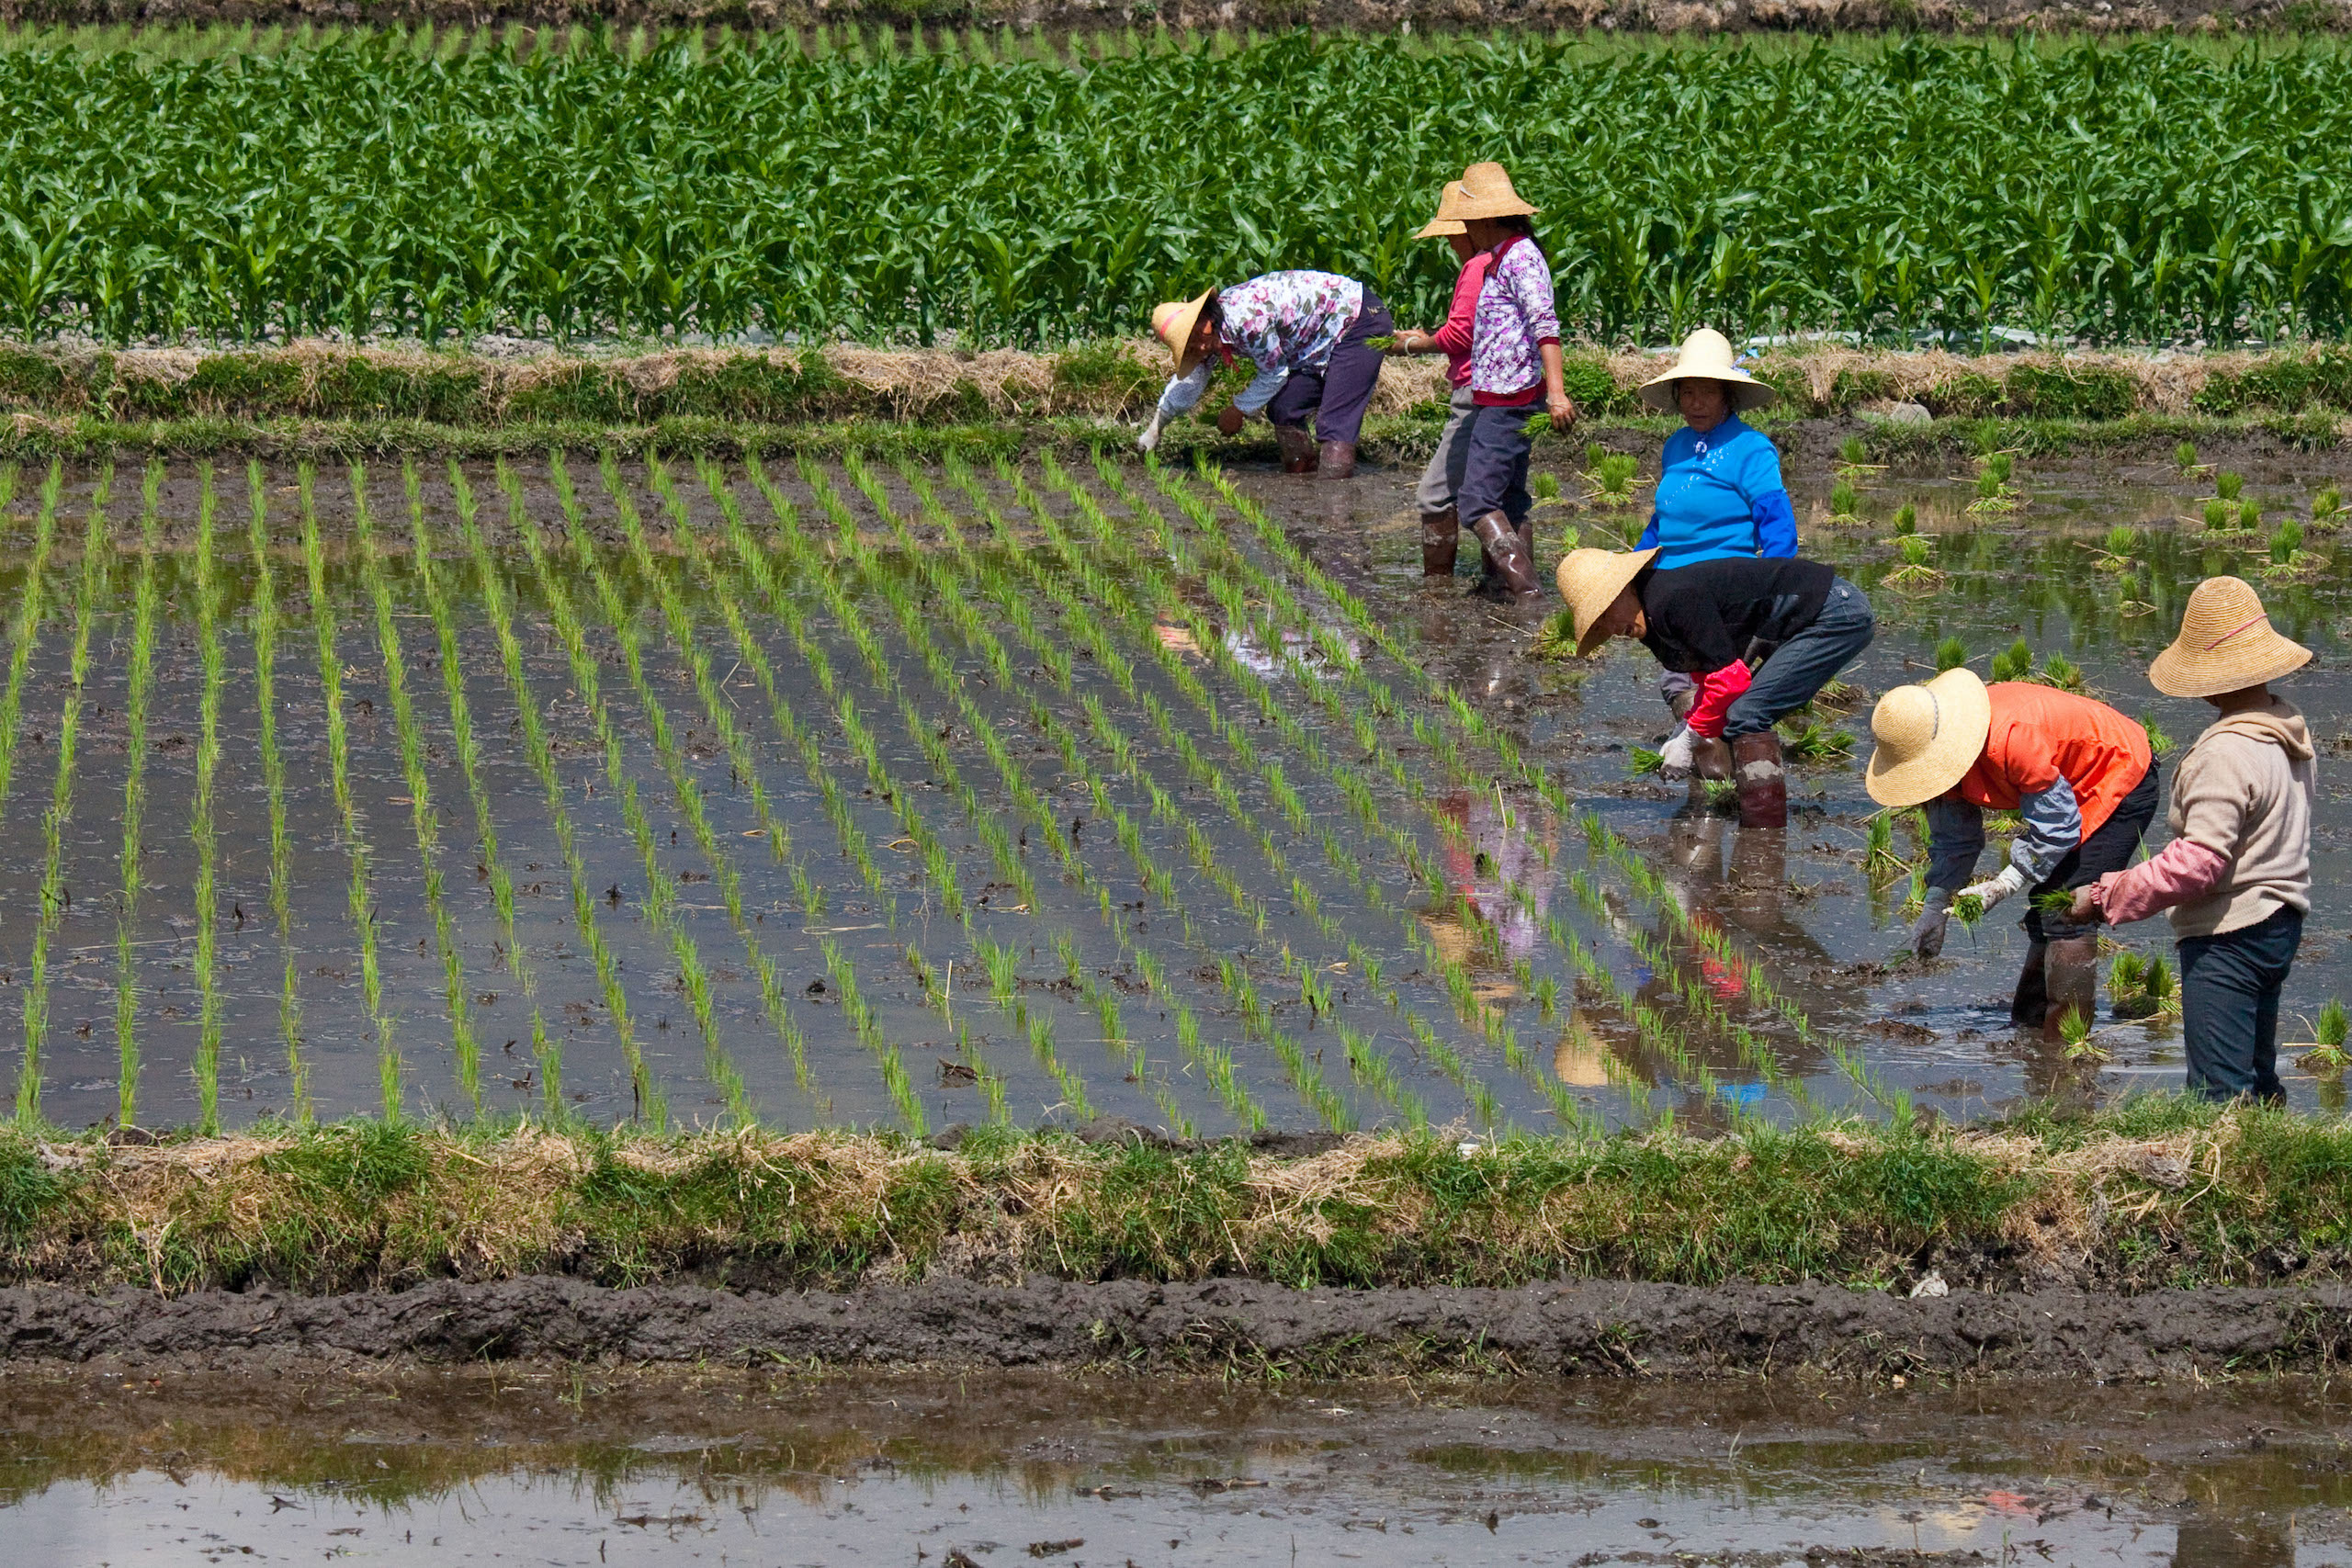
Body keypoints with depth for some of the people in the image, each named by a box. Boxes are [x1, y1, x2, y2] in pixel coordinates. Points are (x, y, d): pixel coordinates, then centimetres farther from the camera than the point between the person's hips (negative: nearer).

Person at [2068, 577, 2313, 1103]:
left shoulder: (2227, 753, -23)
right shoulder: (2291, 733, 5)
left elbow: (2198, 861, -27)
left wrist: (2106, 896, -20)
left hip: (2227, 936, -10)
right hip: (2281, 924, 10)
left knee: (2218, 1094, -9)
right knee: (2257, 1085, 20)